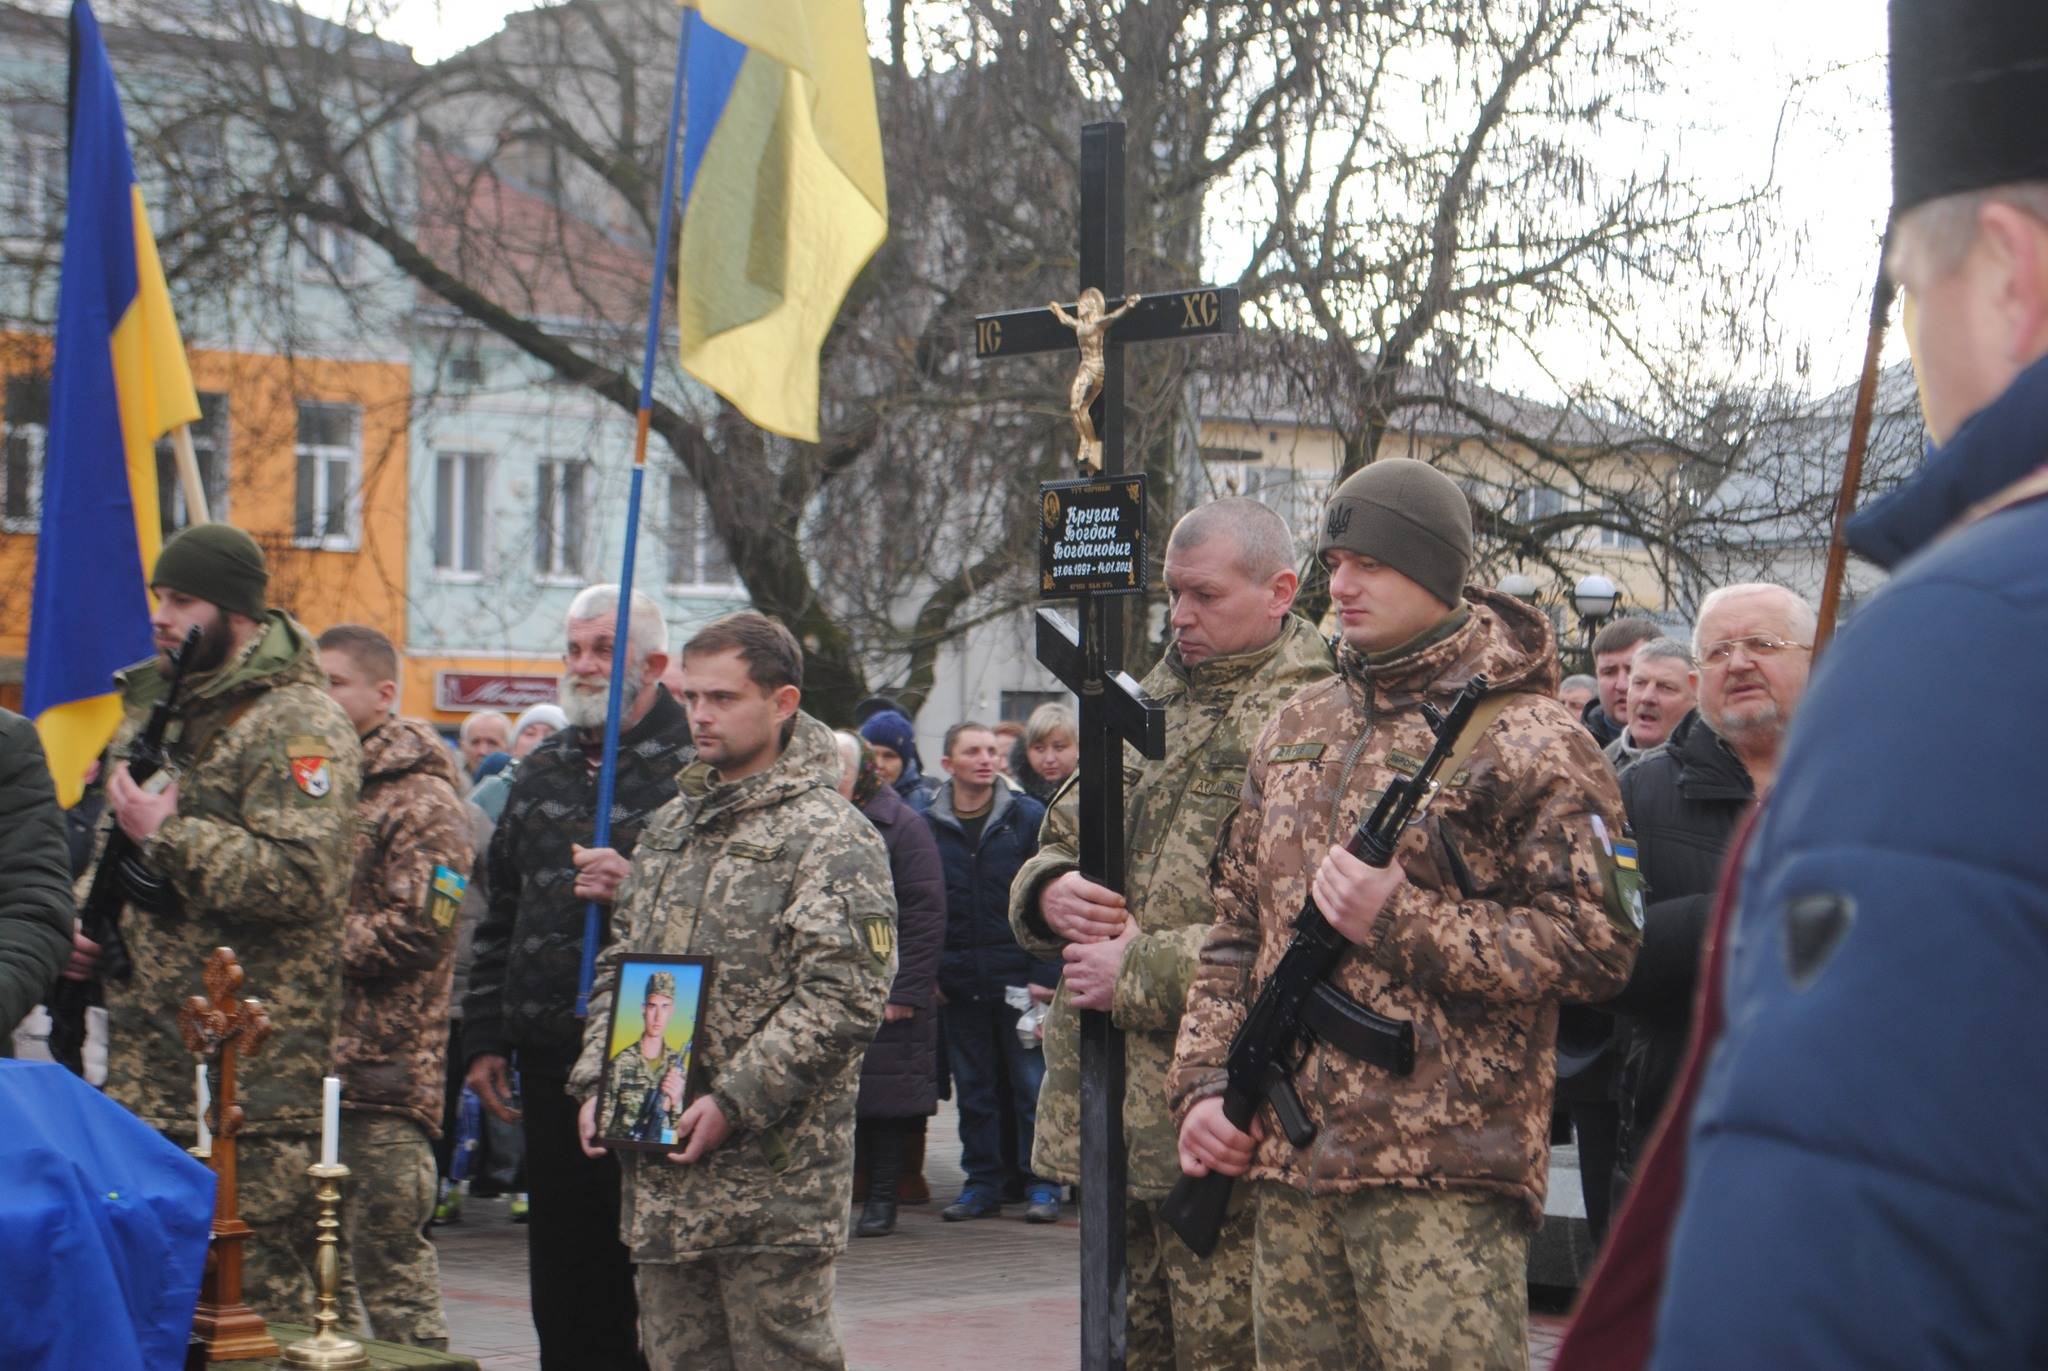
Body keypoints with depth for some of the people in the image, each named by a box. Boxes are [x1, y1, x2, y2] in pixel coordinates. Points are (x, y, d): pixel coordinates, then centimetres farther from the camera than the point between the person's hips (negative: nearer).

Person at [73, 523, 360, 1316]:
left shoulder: (298, 723, -9)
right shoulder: (150, 708, 18)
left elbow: (303, 876, -22)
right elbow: (110, 844, 32)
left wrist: (169, 833, -18)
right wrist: (81, 922, 13)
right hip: (145, 1060, 8)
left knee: (259, 1283, -7)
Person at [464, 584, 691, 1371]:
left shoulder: (695, 769, -4)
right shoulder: (542, 772, 17)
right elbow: (500, 915, 21)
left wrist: (639, 891, -24)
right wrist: (486, 1038, 17)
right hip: (551, 1059, 6)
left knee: (650, 1269, -2)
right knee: (565, 1268, 12)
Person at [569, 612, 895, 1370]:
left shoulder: (831, 836, -7)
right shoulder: (671, 825, 17)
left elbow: (844, 994, -16)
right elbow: (618, 966, 22)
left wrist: (734, 1103, -20)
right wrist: (597, 1082, 6)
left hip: (773, 1171, -7)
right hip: (661, 1173, 7)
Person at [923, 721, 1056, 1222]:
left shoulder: (1029, 817, 0)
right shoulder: (926, 827, 5)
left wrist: (1045, 974, -8)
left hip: (1020, 977, -2)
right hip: (960, 984, 2)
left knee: (1032, 1084, -1)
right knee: (973, 1090, 9)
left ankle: (1040, 1184, 6)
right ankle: (982, 1184, 17)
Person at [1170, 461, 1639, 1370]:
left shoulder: (1527, 741, -5)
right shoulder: (1296, 730, 16)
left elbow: (1596, 946, -12)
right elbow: (1238, 927, 21)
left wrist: (1401, 920, -17)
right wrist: (1206, 1080, 8)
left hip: (1443, 1177, -7)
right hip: (1288, 1163, 7)